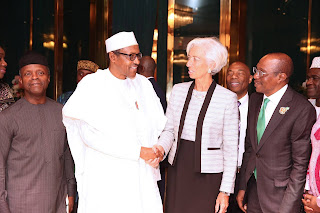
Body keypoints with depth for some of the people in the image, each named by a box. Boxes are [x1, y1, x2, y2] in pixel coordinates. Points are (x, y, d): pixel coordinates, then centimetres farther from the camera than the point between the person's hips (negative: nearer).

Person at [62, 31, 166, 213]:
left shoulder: (143, 84, 11)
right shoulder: (92, 85, -4)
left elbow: (160, 123, 12)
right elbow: (90, 134, -16)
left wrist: (158, 149, -10)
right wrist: (138, 151, -16)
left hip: (141, 176, 4)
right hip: (105, 178, -4)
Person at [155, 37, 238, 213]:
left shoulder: (227, 98, -9)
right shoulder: (178, 90, 4)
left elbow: (231, 148, -7)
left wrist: (225, 190, -8)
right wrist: (161, 148, -11)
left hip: (208, 174, -3)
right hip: (177, 169, 4)